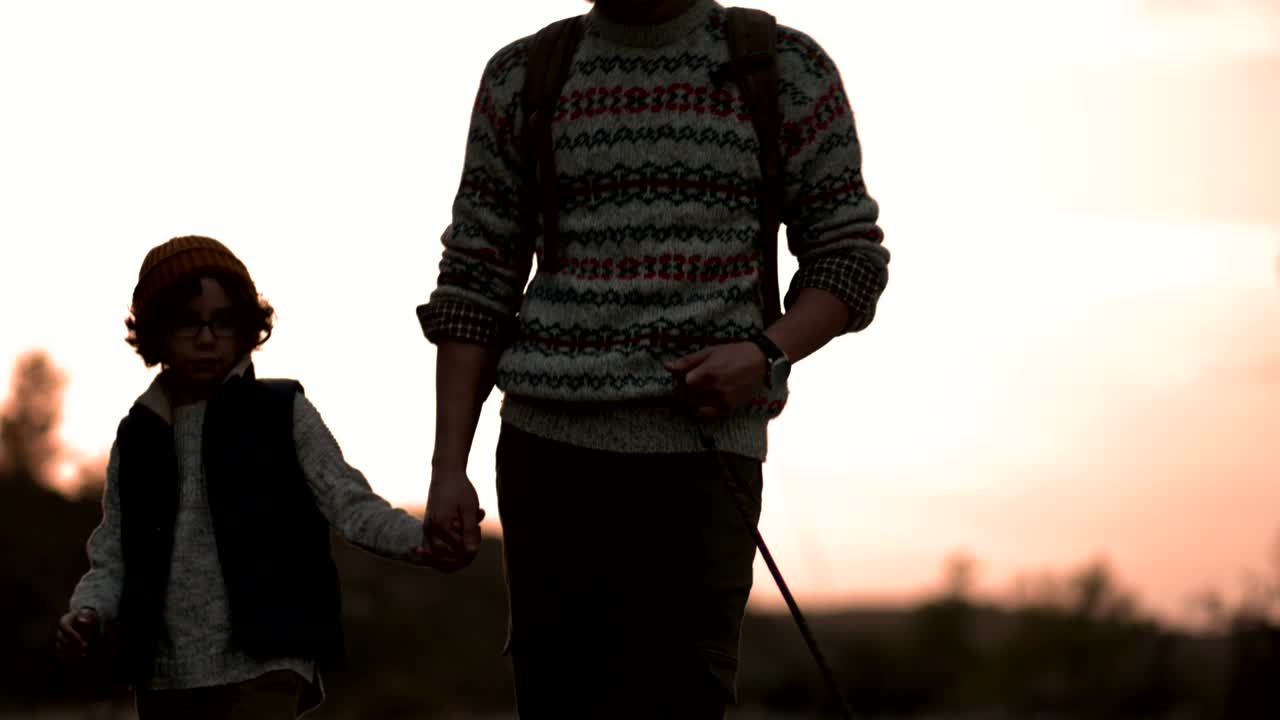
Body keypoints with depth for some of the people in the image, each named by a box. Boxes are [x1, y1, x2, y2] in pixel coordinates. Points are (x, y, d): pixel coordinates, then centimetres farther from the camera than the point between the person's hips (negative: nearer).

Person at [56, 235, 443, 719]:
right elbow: (114, 557, 12)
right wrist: (89, 612, -9)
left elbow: (348, 503, -4)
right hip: (164, 675, 4)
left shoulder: (282, 416, 2)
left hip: (262, 666, -4)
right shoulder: (137, 438, 11)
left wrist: (420, 540, -22)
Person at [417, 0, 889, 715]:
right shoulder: (521, 78, 12)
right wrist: (449, 466, 3)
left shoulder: (789, 70, 7)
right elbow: (475, 281, 11)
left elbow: (852, 252, 9)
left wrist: (768, 353, -11)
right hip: (546, 444, 2)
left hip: (703, 442, -2)